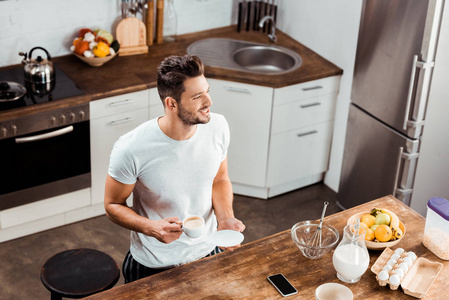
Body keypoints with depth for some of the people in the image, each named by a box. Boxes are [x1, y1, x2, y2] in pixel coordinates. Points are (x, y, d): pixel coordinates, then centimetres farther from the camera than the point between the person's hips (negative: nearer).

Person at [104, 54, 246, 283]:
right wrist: (152, 228, -31)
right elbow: (113, 205, -14)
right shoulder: (131, 150, -29)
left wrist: (226, 218, -15)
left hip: (208, 254, 4)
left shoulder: (217, 127, -15)